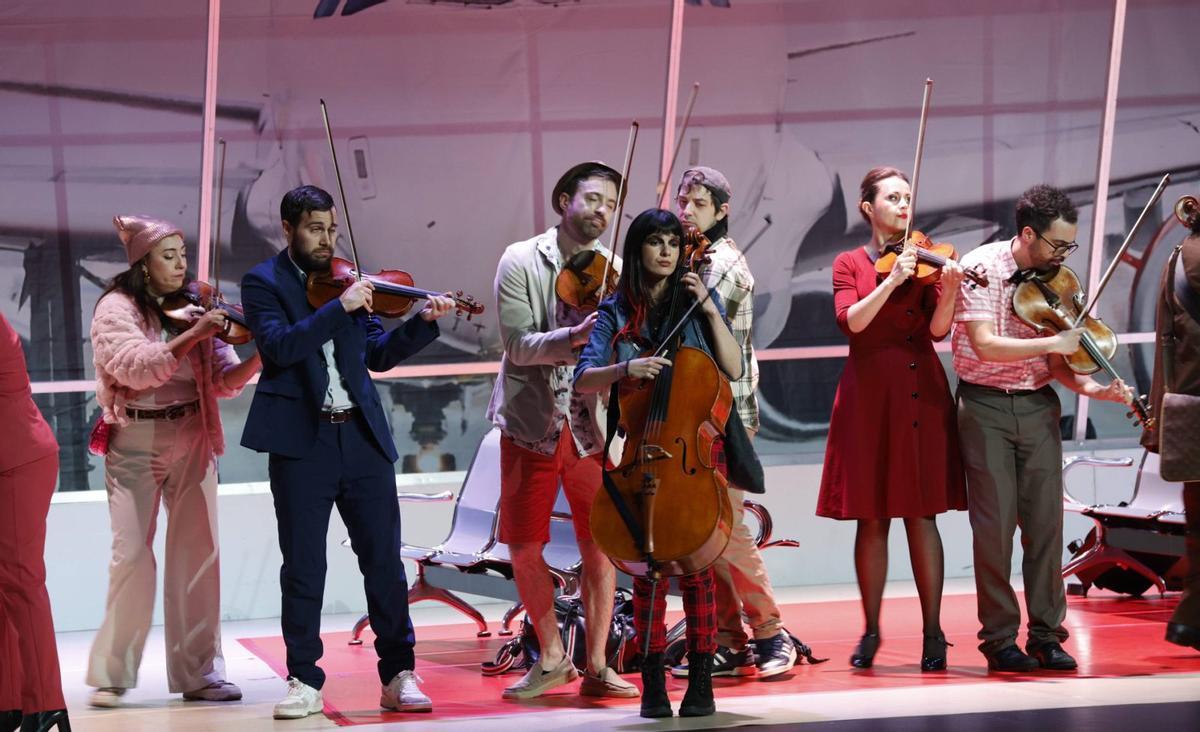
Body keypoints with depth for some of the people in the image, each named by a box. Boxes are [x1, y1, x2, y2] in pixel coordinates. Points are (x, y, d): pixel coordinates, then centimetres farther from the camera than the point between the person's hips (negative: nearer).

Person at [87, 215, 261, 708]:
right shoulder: (117, 308, -4)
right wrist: (192, 336, -26)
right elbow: (135, 367, -20)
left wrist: (259, 356, -17)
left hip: (191, 441, 4)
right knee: (133, 555, -8)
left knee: (198, 554, 2)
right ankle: (112, 674, 2)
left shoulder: (194, 310, 6)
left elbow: (223, 382, 1)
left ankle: (198, 672, 8)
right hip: (135, 442, -4)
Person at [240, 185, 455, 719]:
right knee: (303, 568, 1)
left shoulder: (347, 277, 12)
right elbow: (279, 346, -17)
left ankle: (399, 675, 9)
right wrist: (341, 308, -22)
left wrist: (424, 322, -4)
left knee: (384, 560, 3)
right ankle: (305, 682, 9)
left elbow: (378, 355, 11)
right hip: (301, 440, -4)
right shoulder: (264, 283, 0)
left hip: (361, 435, 4)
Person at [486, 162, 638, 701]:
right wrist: (575, 337, -30)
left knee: (600, 546, 1)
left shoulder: (615, 271, 2)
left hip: (591, 426, 1)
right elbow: (519, 345, -14)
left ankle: (596, 666, 12)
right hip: (531, 423, -1)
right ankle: (551, 658, 20)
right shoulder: (522, 261, -5)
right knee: (524, 547, 3)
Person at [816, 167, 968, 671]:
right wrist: (893, 279, -23)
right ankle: (871, 632, 13)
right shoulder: (850, 264, 7)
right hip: (868, 395, 0)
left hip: (920, 394, 0)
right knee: (872, 518, 3)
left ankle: (932, 632, 1)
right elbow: (851, 320, -12)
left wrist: (949, 291, -25)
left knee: (920, 514, -2)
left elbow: (937, 330, -6)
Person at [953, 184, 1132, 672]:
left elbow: (1055, 365, 6)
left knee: (1045, 521, 1)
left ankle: (1046, 633, 8)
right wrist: (1054, 342, -24)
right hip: (986, 408, -4)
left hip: (1038, 408, 4)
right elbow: (985, 344, -22)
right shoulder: (982, 267, -10)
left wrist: (1093, 388, -13)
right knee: (995, 524, -4)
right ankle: (999, 637, 4)